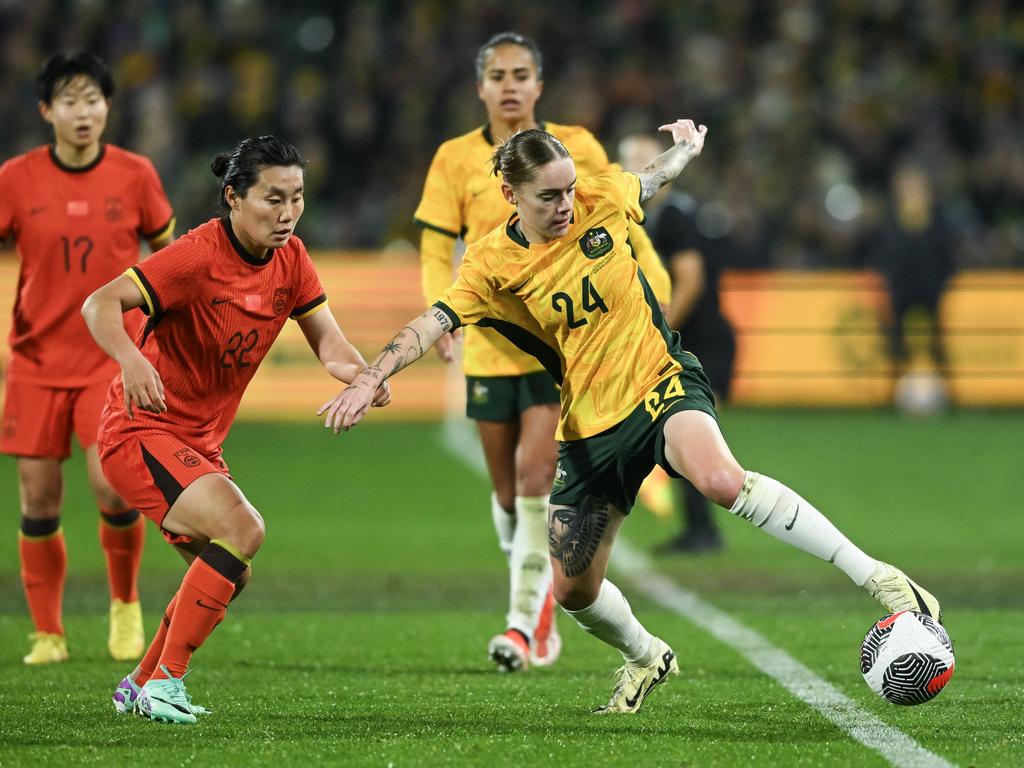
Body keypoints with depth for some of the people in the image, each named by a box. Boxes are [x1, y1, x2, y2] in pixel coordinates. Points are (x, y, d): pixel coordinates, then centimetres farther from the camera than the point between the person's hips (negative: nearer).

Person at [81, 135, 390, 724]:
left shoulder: (290, 258, 0)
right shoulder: (199, 256, -22)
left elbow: (328, 340, -4)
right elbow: (100, 305, -27)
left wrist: (359, 372, -26)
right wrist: (130, 359, -47)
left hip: (199, 442, 9)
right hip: (142, 431, -9)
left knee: (230, 573, 16)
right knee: (241, 530, -26)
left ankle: (141, 686, 32)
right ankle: (165, 680, -17)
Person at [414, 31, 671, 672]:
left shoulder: (576, 149, -1)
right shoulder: (456, 159, 1)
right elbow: (436, 250, 1)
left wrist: (654, 293, -1)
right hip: (490, 347, 2)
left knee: (535, 475, -17)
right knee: (509, 494, 10)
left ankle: (527, 621, -14)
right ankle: (540, 599, 33)